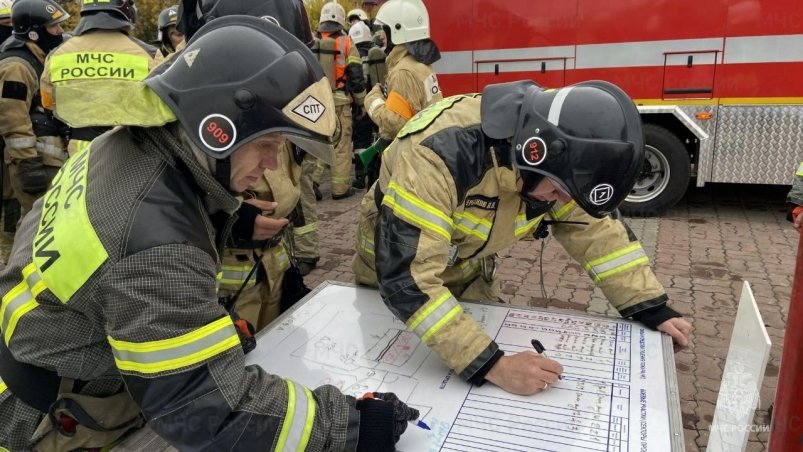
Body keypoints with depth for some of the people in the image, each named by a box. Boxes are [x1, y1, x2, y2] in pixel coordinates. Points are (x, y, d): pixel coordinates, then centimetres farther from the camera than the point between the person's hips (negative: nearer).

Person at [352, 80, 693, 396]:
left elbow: (592, 226, -8)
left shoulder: (549, 157, -21)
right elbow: (407, 278, -44)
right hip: (395, 274, -4)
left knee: (485, 398, 13)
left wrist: (650, 307, -15)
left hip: (470, 275, 5)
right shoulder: (442, 153, -42)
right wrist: (493, 366, -47)